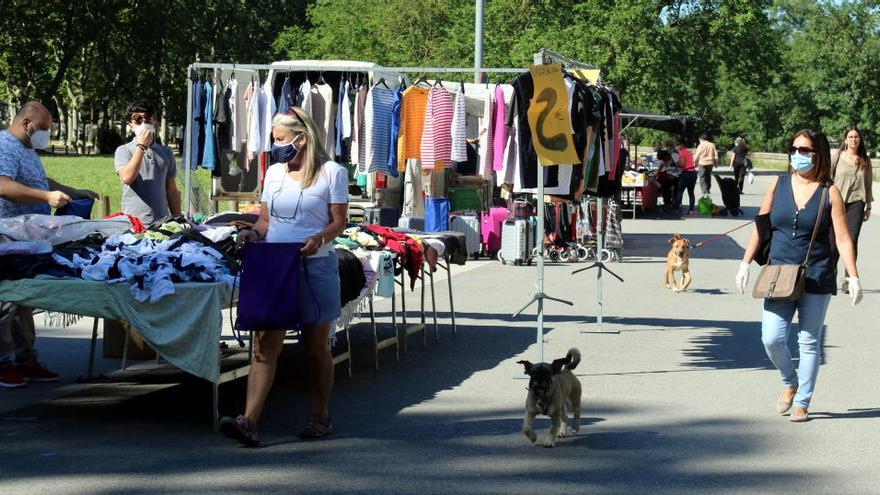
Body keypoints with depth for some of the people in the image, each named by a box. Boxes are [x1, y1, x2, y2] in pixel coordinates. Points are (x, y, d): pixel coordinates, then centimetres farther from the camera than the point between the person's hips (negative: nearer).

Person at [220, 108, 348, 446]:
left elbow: (339, 222, -4)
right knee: (264, 344, -7)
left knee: (316, 347, 8)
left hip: (315, 267, -4)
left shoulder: (332, 173, -3)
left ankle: (320, 416, 23)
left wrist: (320, 237, -24)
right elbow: (265, 218, 17)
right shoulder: (274, 172, 12)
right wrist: (255, 233, -4)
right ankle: (250, 421, -15)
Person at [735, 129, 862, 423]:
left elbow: (843, 239, -5)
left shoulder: (829, 193, -3)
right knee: (772, 339, -8)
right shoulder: (778, 186, 4)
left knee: (809, 342, 5)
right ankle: (790, 383, 21)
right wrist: (745, 263, 4)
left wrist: (853, 278, -11)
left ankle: (801, 403, 16)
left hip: (816, 278, -2)